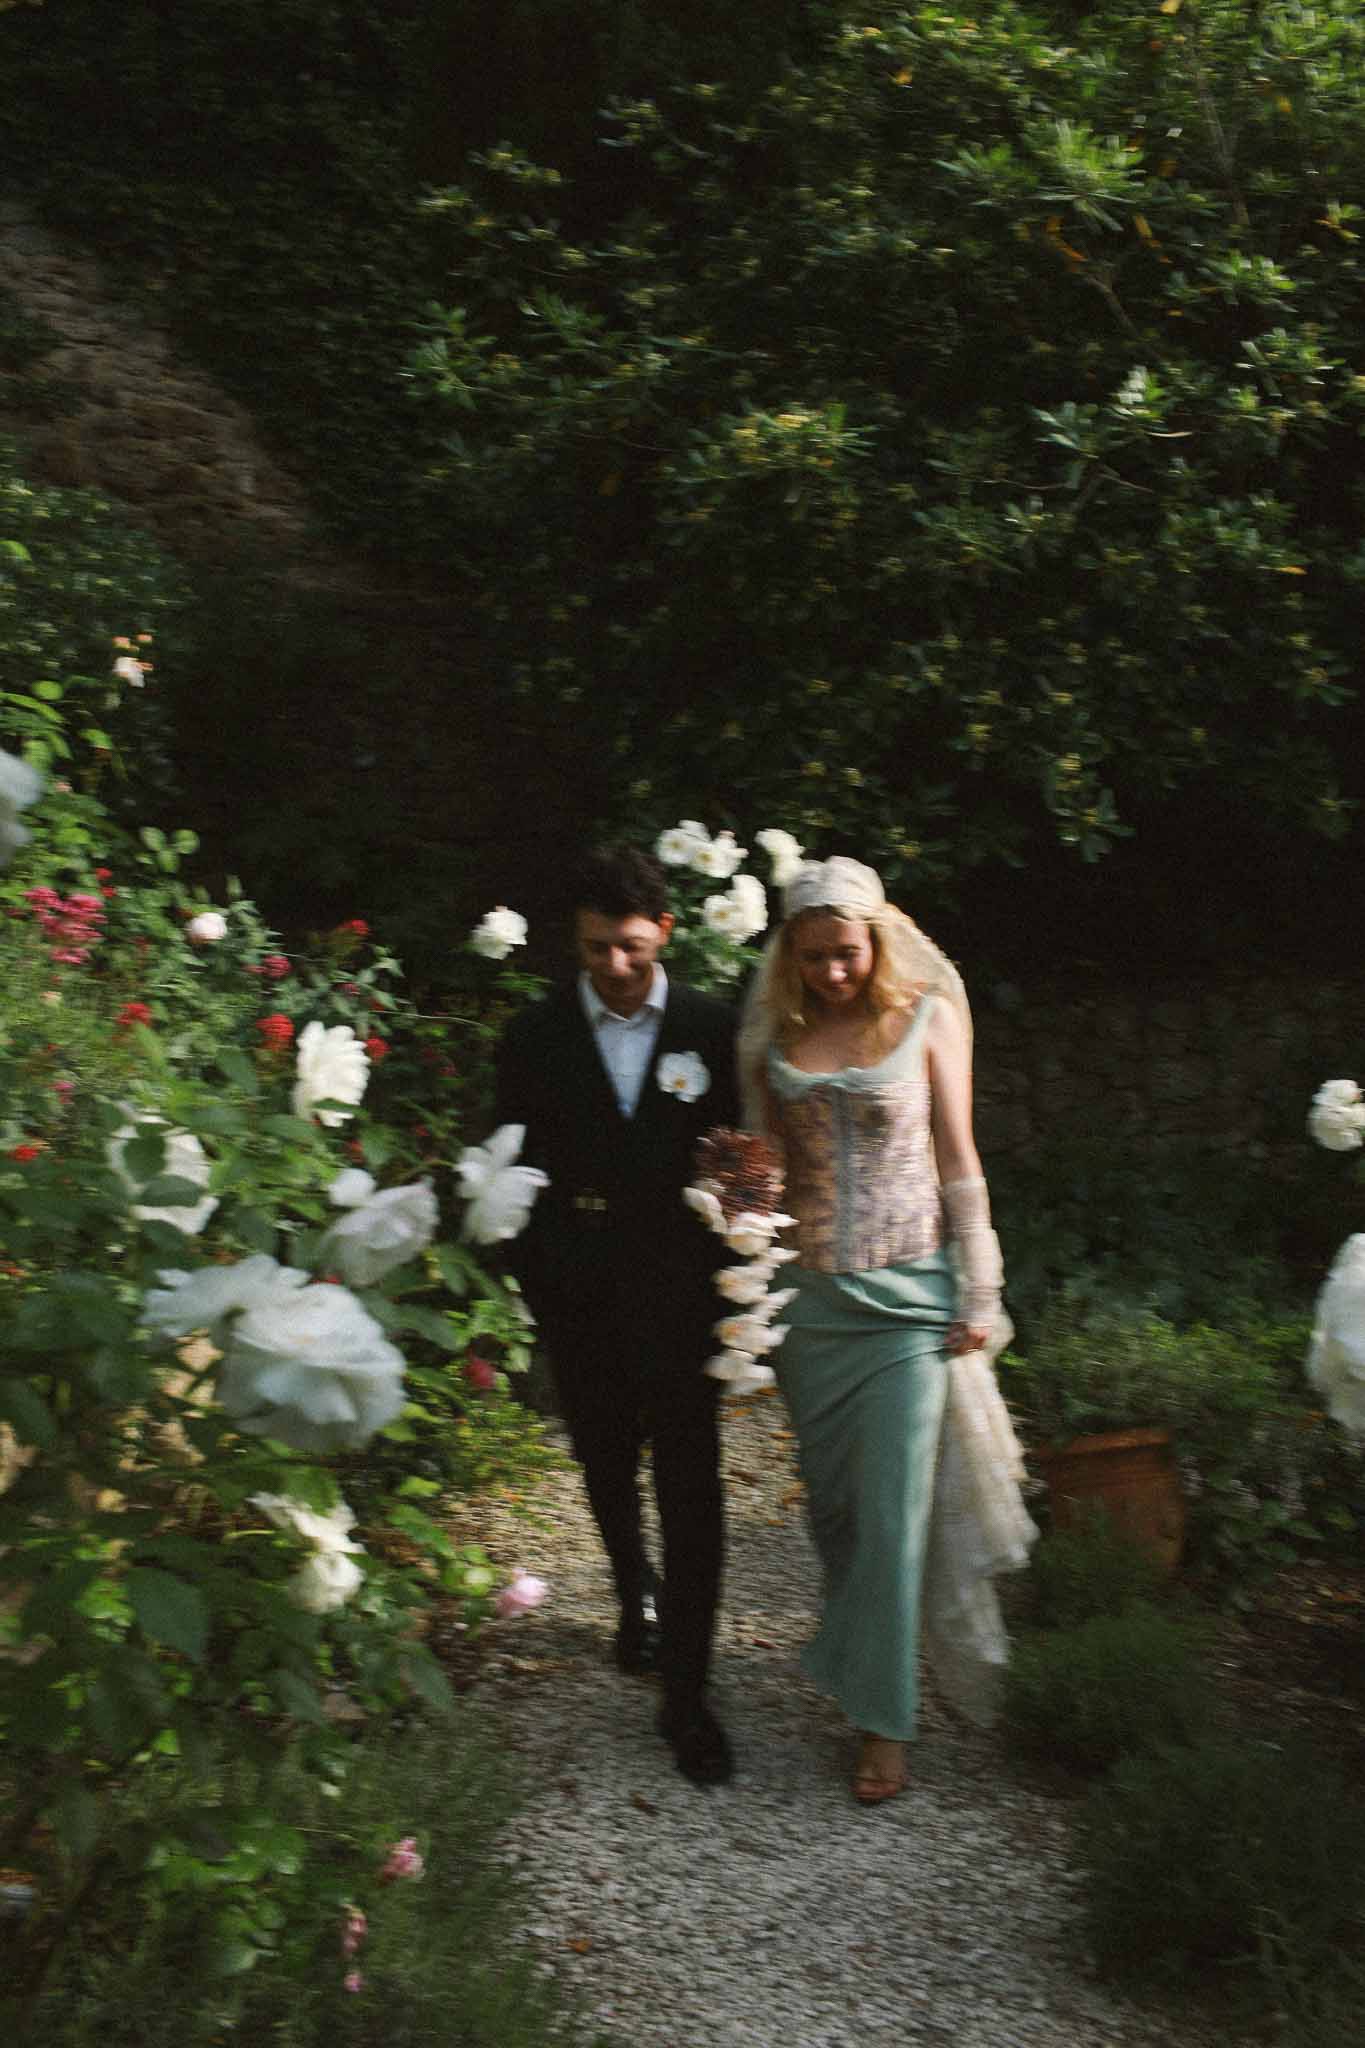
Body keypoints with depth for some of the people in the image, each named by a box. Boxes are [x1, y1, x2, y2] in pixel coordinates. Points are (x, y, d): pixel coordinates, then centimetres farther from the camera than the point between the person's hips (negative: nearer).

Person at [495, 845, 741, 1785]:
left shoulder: (713, 1029, -3)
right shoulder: (536, 1038, -1)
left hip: (678, 1293, -2)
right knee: (608, 1465, 20)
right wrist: (538, 1281, -3)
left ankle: (687, 1697, 7)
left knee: (692, 1487, -3)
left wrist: (730, 1274, -8)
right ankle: (638, 1593, 49)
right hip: (580, 1300, 2)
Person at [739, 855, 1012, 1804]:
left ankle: (883, 1717, 9)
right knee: (831, 1498, 12)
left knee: (892, 1506, -3)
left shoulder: (929, 1017, -2)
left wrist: (979, 1293, -2)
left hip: (905, 1292, -3)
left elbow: (959, 1160, 0)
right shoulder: (775, 1036, 5)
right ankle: (858, 1656, 35)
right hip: (810, 1294, 3)